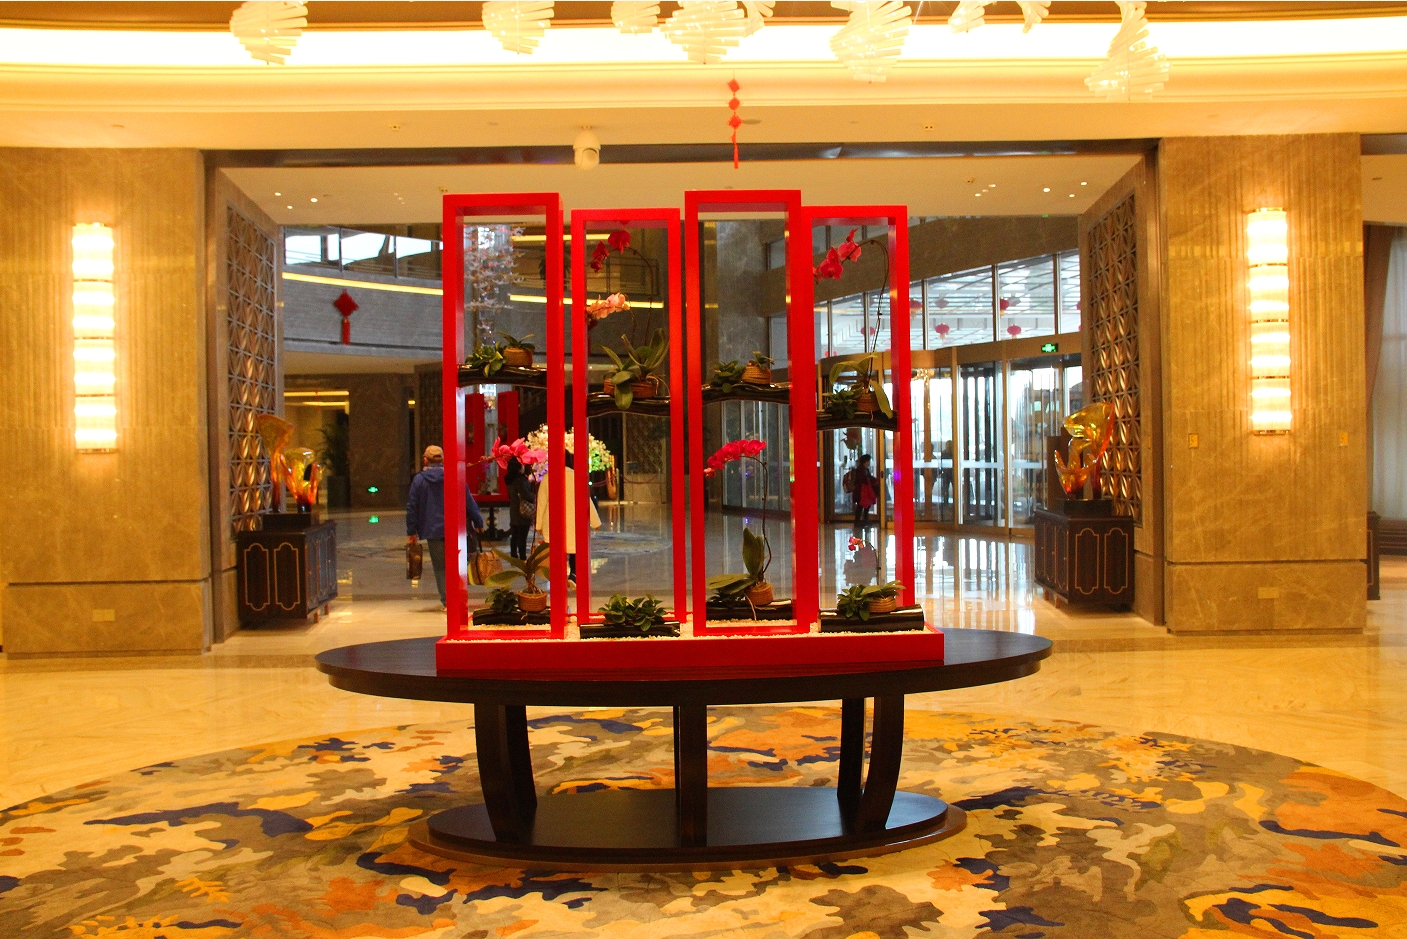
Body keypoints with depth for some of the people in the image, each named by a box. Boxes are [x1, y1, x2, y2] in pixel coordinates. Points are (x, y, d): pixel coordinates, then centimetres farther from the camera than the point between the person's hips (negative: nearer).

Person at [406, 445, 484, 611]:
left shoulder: (419, 479, -1)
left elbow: (412, 507, 1)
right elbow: (469, 502, 2)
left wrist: (411, 531, 7)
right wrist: (478, 522, 11)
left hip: (433, 531, -1)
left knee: (440, 567, 6)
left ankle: (446, 601, 1)